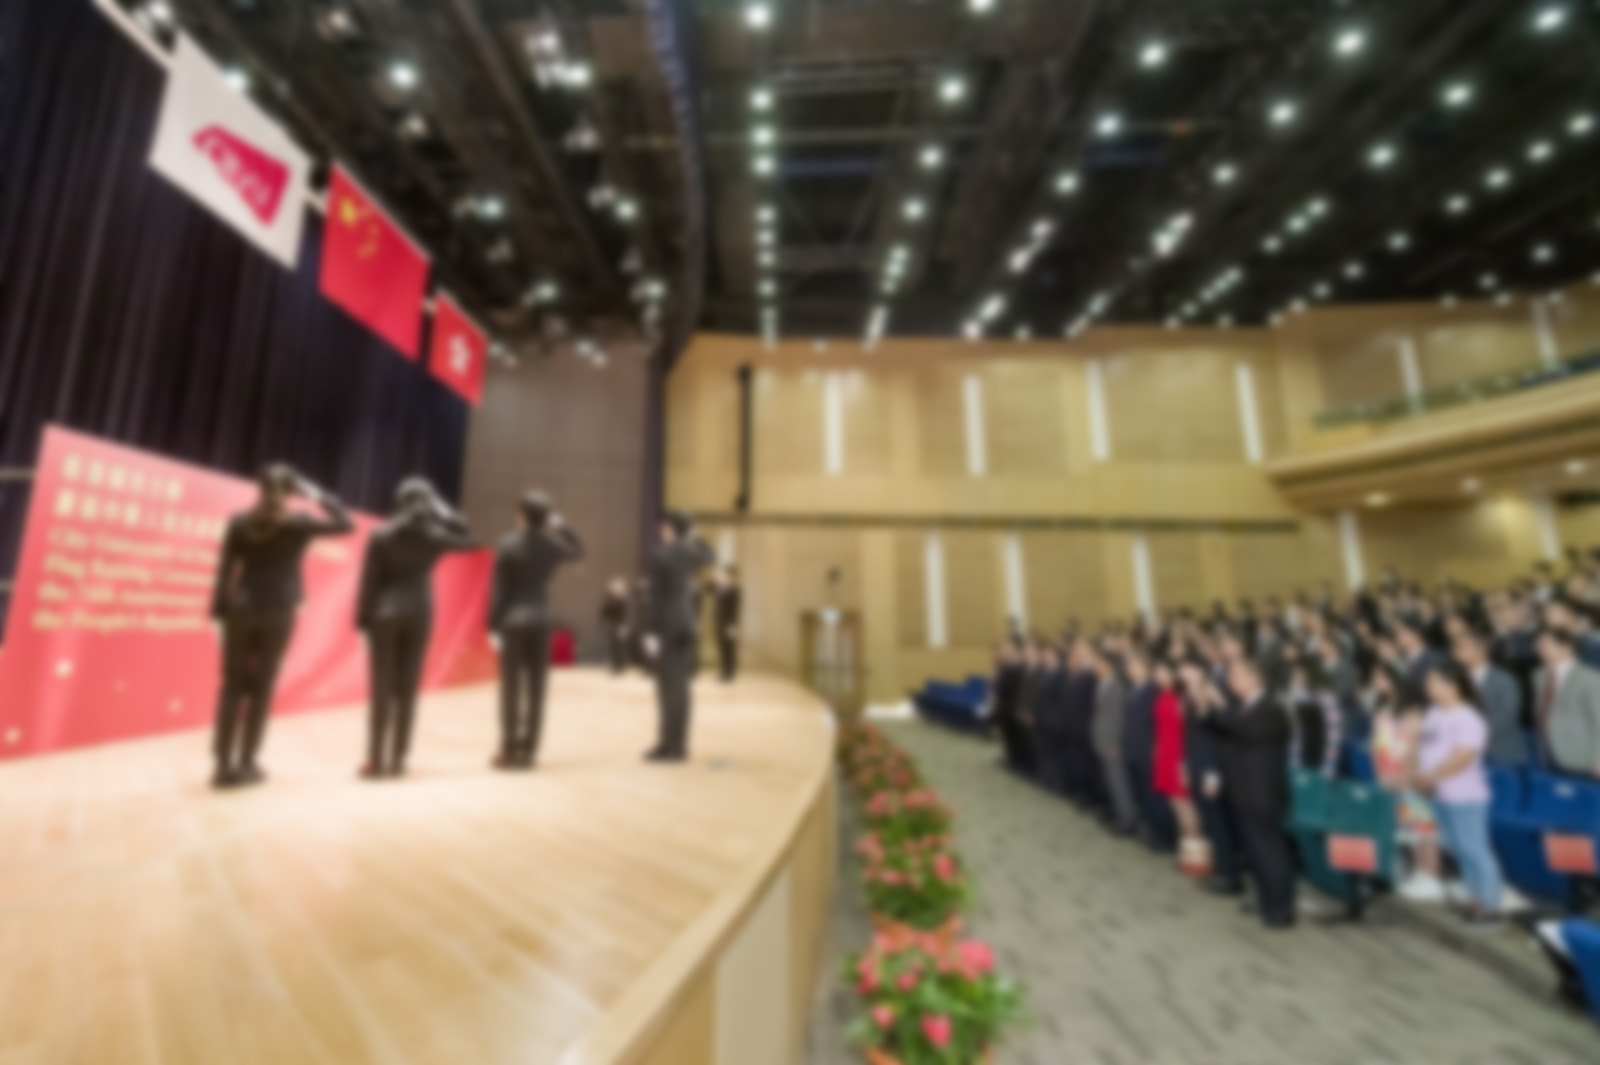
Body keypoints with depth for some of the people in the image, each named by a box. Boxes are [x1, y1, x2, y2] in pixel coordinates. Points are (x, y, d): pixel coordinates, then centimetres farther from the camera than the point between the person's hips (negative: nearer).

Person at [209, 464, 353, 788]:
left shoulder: (239, 522, 1)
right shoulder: (299, 523, -5)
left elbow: (225, 571, 0)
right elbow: (346, 524, 7)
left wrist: (219, 610, 5)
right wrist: (317, 495, 10)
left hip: (241, 610, 2)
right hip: (279, 613, -2)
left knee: (232, 687, 8)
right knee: (261, 688, 6)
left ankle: (224, 765, 10)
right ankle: (246, 764, 11)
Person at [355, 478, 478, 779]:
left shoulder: (381, 536, -6)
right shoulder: (436, 536, -2)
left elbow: (369, 582, -6)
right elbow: (468, 539, 18)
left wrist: (362, 618, 1)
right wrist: (440, 508, 13)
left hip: (385, 614, -1)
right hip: (420, 614, 1)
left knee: (381, 690, 4)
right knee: (407, 690, 7)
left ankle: (375, 761, 8)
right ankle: (397, 759, 13)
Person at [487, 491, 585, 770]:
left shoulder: (509, 545, -8)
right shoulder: (552, 546, 3)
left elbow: (499, 590, -8)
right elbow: (578, 551, 26)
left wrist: (493, 626, -4)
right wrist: (560, 525, 20)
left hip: (512, 622, -3)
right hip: (540, 622, 3)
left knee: (511, 687, 1)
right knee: (536, 688, 6)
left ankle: (509, 750, 6)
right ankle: (527, 750, 11)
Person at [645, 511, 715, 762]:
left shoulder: (660, 556, -13)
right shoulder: (690, 554, 8)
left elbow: (656, 597, -15)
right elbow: (707, 557, 34)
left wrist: (652, 633, -14)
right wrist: (694, 536, 34)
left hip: (668, 628, -7)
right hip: (686, 626, 7)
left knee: (669, 689, -5)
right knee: (680, 687, 10)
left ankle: (670, 747, 0)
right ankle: (678, 745, 15)